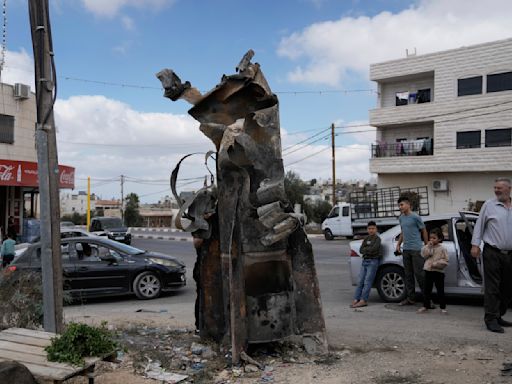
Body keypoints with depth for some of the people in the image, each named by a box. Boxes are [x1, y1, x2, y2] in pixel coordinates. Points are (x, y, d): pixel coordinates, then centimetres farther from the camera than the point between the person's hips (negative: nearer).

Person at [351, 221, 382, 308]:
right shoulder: (366, 238, 17)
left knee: (367, 281, -10)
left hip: (373, 261, -7)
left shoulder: (377, 239, -2)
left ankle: (363, 300, -13)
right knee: (360, 281, 2)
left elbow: (373, 249, -16)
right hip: (365, 261, 7)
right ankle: (356, 299, 0)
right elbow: (361, 250, 8)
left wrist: (365, 249, 0)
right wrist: (368, 250, -9)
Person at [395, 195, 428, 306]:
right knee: (408, 274, 9)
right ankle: (410, 298, 15)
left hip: (416, 249, -7)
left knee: (418, 273, -7)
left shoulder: (415, 217, -7)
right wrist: (398, 245, 16)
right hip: (406, 250, 7)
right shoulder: (401, 218, 14)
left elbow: (424, 231, -1)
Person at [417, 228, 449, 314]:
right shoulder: (427, 247, 8)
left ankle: (443, 307, 11)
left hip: (438, 272, -4)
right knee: (427, 290, 9)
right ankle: (425, 306, 18)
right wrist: (428, 246, -13)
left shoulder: (442, 248, -5)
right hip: (428, 271, 4)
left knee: (440, 290, 3)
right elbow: (424, 255, -7)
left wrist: (435, 264, -18)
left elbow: (445, 261, -9)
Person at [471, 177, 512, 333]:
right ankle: (491, 319, -2)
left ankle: (498, 316, 22)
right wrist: (475, 244, -7)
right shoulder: (489, 205, 1)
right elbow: (479, 225, 1)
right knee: (492, 287, -5)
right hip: (492, 252, -4)